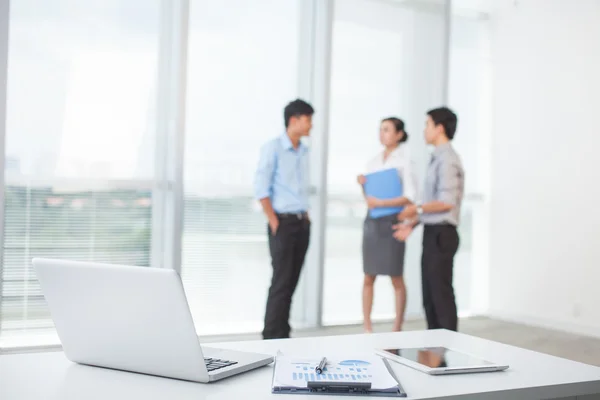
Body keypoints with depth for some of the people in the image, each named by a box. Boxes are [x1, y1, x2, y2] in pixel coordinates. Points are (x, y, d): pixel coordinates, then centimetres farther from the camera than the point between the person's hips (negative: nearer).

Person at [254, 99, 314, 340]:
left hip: (302, 223, 7)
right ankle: (271, 337, 1)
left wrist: (306, 216, 9)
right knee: (281, 282, -7)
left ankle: (283, 335, 16)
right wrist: (274, 222, -14)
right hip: (283, 223, -7)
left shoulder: (304, 151, 13)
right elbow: (261, 187, -12)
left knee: (291, 283, 9)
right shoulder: (273, 148, -8)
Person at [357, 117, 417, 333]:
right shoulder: (373, 161, 11)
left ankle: (397, 329, 10)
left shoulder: (404, 161, -5)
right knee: (369, 277, 4)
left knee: (396, 278, 1)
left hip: (392, 220, -5)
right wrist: (362, 184, -1)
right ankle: (367, 327, 11)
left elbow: (410, 197, -13)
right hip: (372, 220, 5)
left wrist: (381, 203, -19)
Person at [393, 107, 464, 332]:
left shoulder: (447, 160, -14)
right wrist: (412, 223, 13)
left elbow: (447, 202, -22)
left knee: (442, 294, -5)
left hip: (441, 234, -10)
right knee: (429, 295, 13)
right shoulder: (438, 159, 16)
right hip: (432, 233, 10)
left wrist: (417, 209, -10)